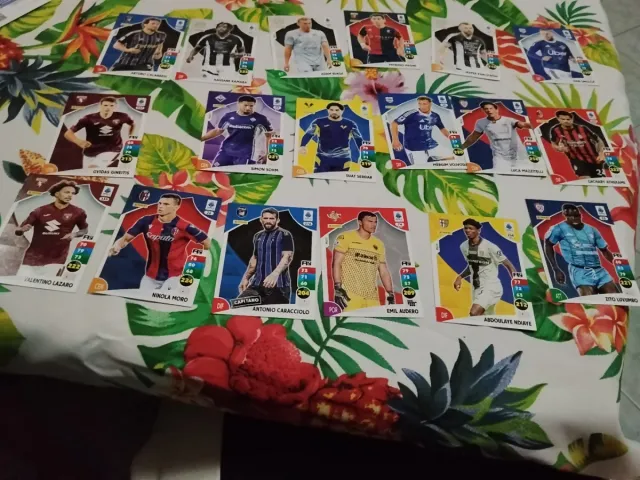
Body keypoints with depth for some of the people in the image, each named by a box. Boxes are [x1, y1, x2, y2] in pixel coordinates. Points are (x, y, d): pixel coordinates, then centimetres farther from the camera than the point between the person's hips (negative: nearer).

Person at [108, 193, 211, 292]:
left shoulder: (184, 227, -18)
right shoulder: (147, 221, -7)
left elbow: (207, 243, -12)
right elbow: (126, 238, 0)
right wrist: (117, 246, -21)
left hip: (175, 276, -4)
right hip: (150, 276, 5)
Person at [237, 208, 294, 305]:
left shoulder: (285, 235, -3)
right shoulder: (257, 236, 17)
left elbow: (287, 256, -14)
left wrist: (275, 273, -30)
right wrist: (246, 278, 22)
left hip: (278, 283, -6)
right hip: (257, 282, 6)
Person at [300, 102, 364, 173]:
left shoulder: (350, 124, 5)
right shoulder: (319, 122, 0)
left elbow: (359, 139, 10)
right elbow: (308, 134, -4)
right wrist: (303, 146, -23)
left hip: (342, 161, 1)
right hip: (322, 159, -1)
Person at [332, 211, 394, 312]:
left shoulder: (378, 244, 17)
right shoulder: (346, 237, 2)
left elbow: (384, 272, 19)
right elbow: (336, 264, -2)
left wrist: (390, 294, 11)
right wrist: (338, 288, -12)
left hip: (372, 297, 5)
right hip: (350, 294, -5)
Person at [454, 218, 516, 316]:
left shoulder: (489, 247, -16)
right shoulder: (464, 246, 3)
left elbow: (509, 265, -9)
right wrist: (460, 277, 6)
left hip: (491, 287, -7)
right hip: (477, 288, 7)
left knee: (474, 314, -27)